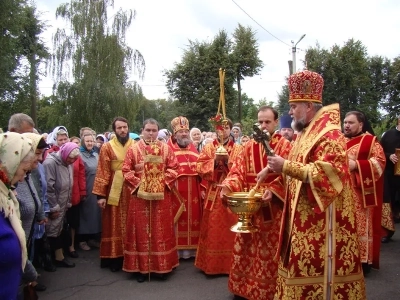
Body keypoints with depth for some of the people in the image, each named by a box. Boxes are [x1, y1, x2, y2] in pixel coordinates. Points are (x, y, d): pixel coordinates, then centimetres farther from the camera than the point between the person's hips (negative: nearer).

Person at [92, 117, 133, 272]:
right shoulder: (107, 147, -1)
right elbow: (102, 172, -4)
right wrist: (100, 194, -9)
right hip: (114, 191, -2)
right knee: (115, 226, 5)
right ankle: (115, 257, 14)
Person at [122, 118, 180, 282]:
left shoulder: (166, 148, 5)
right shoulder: (134, 149, 3)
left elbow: (173, 169, 3)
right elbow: (126, 170, -1)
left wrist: (163, 183, -9)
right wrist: (137, 184, -11)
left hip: (161, 196, 1)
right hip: (140, 196, 0)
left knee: (161, 231, 7)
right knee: (141, 231, 5)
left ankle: (162, 266, 18)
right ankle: (141, 267, 15)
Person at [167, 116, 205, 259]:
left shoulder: (193, 148, 12)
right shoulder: (169, 149, -5)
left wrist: (202, 189, 5)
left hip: (193, 191, 5)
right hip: (176, 191, -5)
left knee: (193, 219, 10)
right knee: (178, 221, 0)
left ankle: (191, 248, 21)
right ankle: (177, 250, 10)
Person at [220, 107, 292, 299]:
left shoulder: (285, 146, -3)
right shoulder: (249, 147, 10)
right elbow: (238, 171, 4)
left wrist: (272, 190, -27)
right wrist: (228, 185, -15)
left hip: (273, 208, -4)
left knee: (271, 250, 4)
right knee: (247, 248, 12)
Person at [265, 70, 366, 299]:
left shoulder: (329, 135, -14)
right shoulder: (305, 134, 15)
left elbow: (326, 173, -26)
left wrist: (286, 166, -26)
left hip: (322, 219, -9)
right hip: (304, 217, 10)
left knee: (319, 270, -1)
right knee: (304, 268, 15)